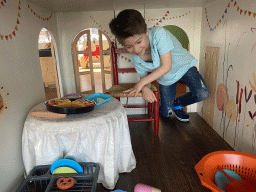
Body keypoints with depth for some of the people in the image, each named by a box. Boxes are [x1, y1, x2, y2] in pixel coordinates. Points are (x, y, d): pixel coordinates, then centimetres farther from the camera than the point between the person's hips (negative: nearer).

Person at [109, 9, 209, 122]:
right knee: (166, 113, 4)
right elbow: (144, 76, -5)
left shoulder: (158, 34, -36)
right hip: (165, 78, 3)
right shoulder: (135, 58, -20)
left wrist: (141, 83, -33)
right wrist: (145, 88, -31)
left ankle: (177, 104, 6)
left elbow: (166, 66, -35)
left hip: (183, 66, -2)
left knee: (202, 94, -24)